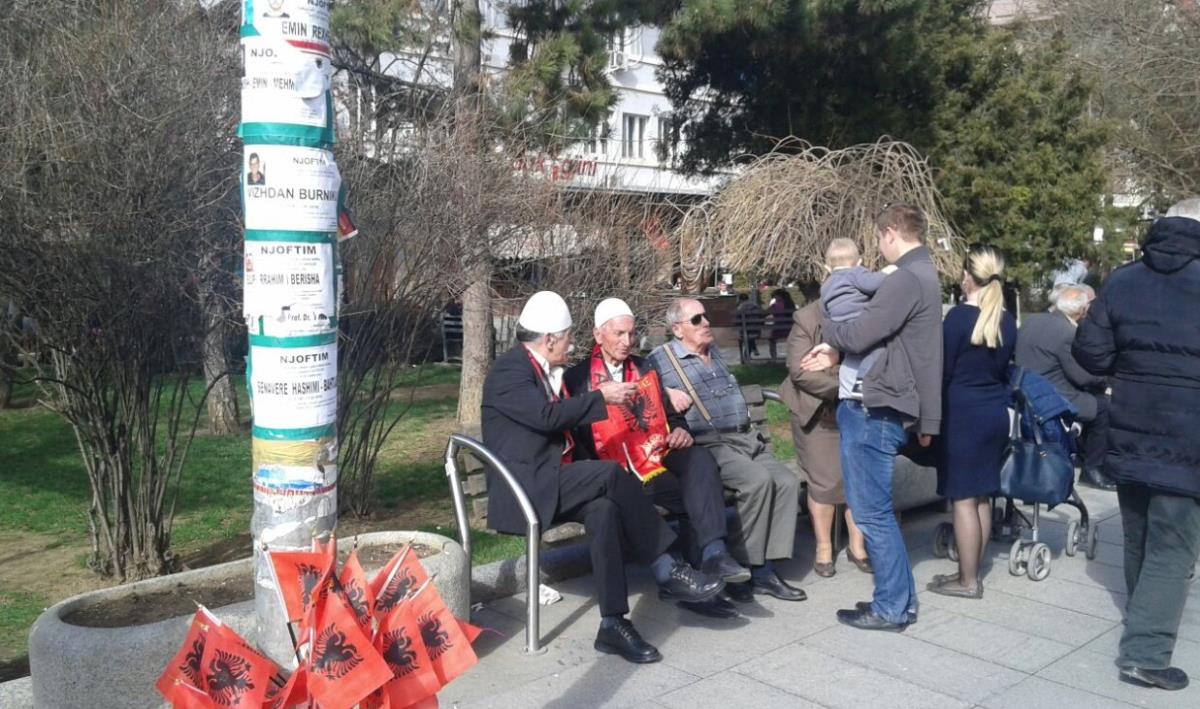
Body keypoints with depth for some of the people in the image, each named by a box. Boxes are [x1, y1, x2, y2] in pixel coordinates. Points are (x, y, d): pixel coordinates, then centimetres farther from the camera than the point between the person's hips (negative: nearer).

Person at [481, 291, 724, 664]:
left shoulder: (545, 370, 18)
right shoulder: (508, 370, -10)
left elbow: (562, 419, 28)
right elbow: (547, 416, -23)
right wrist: (601, 397, -15)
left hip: (554, 484, 8)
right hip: (525, 489, -8)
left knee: (604, 508, -24)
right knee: (610, 474, -27)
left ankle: (613, 624, -25)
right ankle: (666, 572, -18)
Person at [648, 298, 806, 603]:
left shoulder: (714, 352, 25)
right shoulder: (660, 360, 1)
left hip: (745, 438, 8)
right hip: (708, 443, -7)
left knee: (788, 482, -15)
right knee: (758, 480, -30)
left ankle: (763, 569, -12)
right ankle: (741, 568, -16)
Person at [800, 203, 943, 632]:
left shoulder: (907, 279, -17)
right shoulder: (921, 274, 18)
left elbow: (857, 335, -20)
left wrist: (827, 328, 0)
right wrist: (837, 352, 14)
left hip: (876, 412, -11)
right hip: (877, 407, 11)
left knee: (872, 512, -1)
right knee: (876, 509, 17)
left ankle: (891, 607, 10)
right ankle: (900, 599, 25)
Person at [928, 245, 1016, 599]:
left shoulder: (959, 316, -14)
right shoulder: (1007, 321, 6)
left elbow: (943, 370, -11)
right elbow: (1003, 368, 12)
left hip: (962, 413, -7)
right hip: (996, 413, 7)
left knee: (963, 498, -1)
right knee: (982, 496, 13)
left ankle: (968, 581, 5)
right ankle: (971, 572, 22)